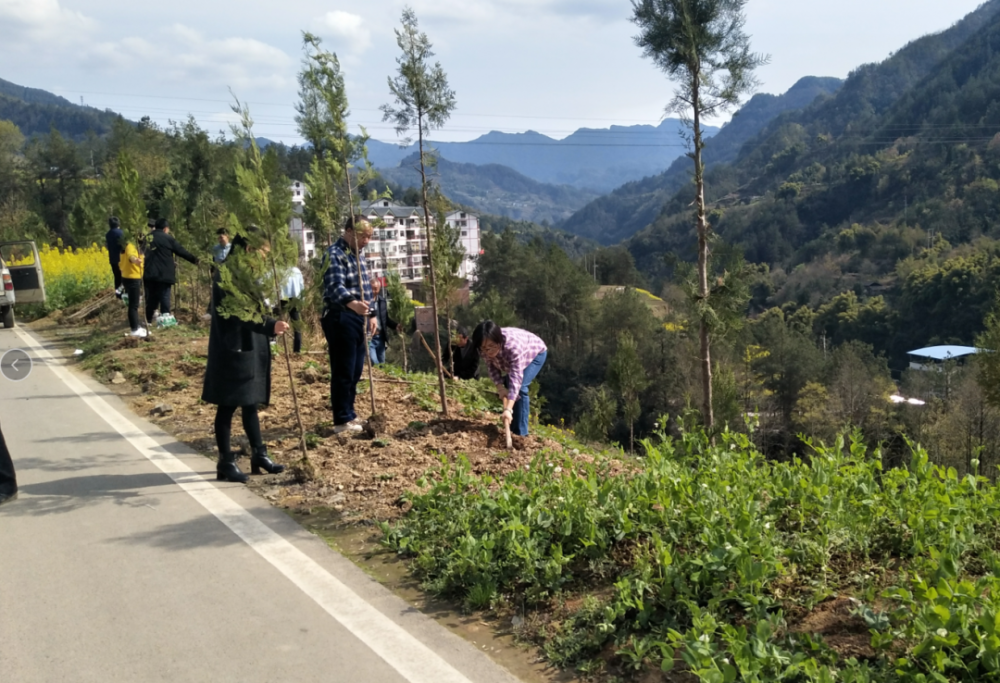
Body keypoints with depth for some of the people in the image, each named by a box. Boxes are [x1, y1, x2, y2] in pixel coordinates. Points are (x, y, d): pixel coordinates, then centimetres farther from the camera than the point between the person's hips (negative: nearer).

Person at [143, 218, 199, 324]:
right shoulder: (168, 239, -6)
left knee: (150, 297, 13)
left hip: (149, 273, 5)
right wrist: (195, 260, 6)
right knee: (164, 297, 0)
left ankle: (148, 320, 16)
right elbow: (182, 251, -2)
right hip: (164, 274, -5)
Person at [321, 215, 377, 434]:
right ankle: (341, 421, -1)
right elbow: (336, 286, -30)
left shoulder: (356, 256, 17)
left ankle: (349, 414, 24)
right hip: (341, 319, -10)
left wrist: (370, 314, 22)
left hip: (358, 319, 10)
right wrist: (351, 303, -48)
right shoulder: (335, 255, -13)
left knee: (355, 371, 14)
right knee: (343, 372, -7)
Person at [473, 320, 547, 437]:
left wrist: (508, 410, -54)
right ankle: (512, 428, 16)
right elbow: (491, 366, -12)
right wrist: (499, 386, -29)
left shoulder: (513, 346, -46)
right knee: (507, 386, 1)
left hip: (536, 353, -7)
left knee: (519, 387, -22)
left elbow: (516, 378, -48)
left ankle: (521, 433, -15)